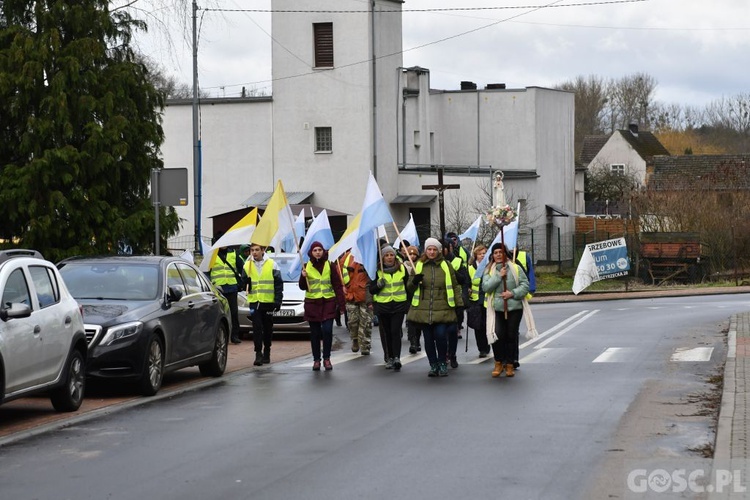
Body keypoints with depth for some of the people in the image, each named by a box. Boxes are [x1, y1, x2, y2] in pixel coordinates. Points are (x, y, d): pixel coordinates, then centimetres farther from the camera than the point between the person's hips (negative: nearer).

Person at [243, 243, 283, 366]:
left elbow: (278, 284, 1)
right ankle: (258, 353, -12)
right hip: (254, 302, 0)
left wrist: (278, 300, -5)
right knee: (257, 328, -10)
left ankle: (266, 353, 21)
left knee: (268, 329, 9)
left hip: (268, 302, 0)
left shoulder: (272, 264, 0)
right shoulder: (247, 265, 6)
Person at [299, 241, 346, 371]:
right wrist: (303, 277, -14)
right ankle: (316, 360, 11)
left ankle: (327, 358, -1)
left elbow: (337, 286, 3)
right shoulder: (307, 267, 5)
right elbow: (303, 287, 7)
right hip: (312, 304, 1)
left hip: (328, 303, -1)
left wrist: (341, 304, -1)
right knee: (315, 333, 4)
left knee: (327, 331, -12)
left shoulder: (330, 266, 3)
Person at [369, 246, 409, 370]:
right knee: (386, 333, 5)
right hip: (383, 306, 1)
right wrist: (378, 285, -19)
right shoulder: (377, 270, 0)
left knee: (395, 331, -12)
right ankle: (389, 358, 13)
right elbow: (371, 290, 2)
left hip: (399, 305, -1)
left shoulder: (402, 268, 4)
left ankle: (397, 357, -18)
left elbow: (408, 286, 15)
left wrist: (408, 304, 12)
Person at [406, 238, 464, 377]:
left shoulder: (446, 266, 6)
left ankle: (442, 364, 6)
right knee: (428, 338, 4)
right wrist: (414, 281, -10)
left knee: (441, 336, -12)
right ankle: (433, 365, 16)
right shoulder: (418, 265, 9)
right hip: (423, 309, 2)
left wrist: (459, 303, 3)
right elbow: (409, 287, 13)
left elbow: (455, 286, 9)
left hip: (442, 309, -2)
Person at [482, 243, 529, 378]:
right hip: (496, 308, 0)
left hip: (514, 307, 0)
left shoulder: (515, 268, 4)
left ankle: (509, 364, 16)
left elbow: (525, 285, 2)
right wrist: (499, 276, -12)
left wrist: (513, 293, -12)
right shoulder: (489, 270, 7)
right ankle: (498, 363, 5)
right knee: (497, 335, -13)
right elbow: (485, 287, -6)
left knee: (511, 336, 3)